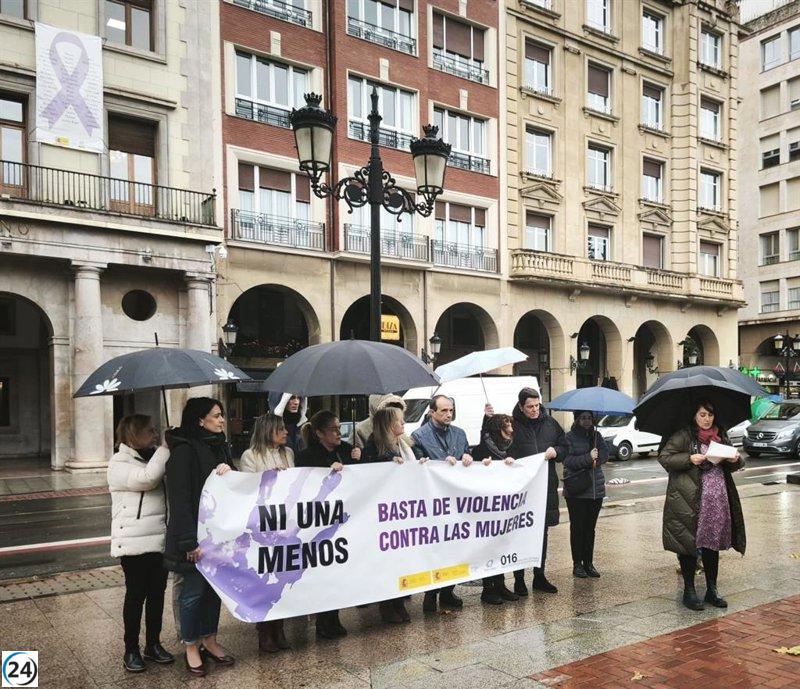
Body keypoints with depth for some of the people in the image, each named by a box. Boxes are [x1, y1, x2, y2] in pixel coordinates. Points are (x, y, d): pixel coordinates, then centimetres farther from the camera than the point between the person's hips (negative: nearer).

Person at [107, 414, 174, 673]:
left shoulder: (154, 458, 13)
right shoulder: (119, 464, -7)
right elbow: (147, 478, -25)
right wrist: (165, 448, -17)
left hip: (160, 539, 6)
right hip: (134, 542, -6)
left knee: (157, 592, 11)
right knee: (136, 594, 2)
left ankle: (153, 645, 25)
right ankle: (131, 650, 16)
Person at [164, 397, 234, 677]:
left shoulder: (220, 446, 8)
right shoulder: (184, 451, -17)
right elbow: (179, 499, -21)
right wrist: (190, 542, -23)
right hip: (196, 534, -8)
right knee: (194, 589, 5)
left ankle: (209, 640, 31)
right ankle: (191, 647, 21)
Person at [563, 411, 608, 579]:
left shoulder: (596, 436, 11)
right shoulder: (570, 437, -5)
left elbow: (604, 454, 1)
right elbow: (568, 460, -15)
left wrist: (595, 458, -18)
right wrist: (588, 458, -22)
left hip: (596, 489, 5)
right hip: (576, 491, -5)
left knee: (590, 527, 10)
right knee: (577, 527, 1)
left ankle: (589, 563, 18)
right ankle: (577, 564, 10)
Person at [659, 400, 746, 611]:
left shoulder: (720, 436, 15)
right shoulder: (683, 436, -3)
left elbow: (730, 467, 22)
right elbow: (664, 457, -7)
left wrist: (736, 460, -1)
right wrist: (689, 459, -18)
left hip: (718, 499, 5)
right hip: (690, 501, -5)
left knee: (713, 542, 9)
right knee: (689, 545, -1)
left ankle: (712, 590, 21)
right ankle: (689, 592, 10)